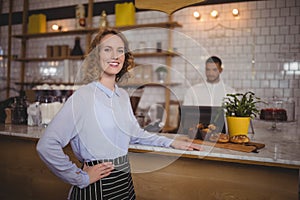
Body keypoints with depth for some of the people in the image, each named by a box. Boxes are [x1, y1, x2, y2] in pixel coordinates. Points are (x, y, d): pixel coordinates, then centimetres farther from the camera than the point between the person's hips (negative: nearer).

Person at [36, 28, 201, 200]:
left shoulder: (123, 96, 5)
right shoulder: (84, 96, -18)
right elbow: (46, 146, -22)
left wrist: (171, 143, 16)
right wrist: (81, 178, -15)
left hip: (124, 182, 7)